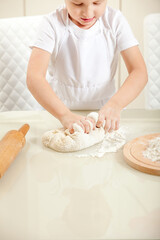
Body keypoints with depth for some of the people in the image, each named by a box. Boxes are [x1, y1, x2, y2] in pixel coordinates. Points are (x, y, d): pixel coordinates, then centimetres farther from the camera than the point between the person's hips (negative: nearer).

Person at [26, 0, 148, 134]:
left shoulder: (115, 20, -7)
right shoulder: (52, 24, -13)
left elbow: (140, 72, -13)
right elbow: (34, 77, -24)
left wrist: (115, 104, -31)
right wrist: (64, 115, -39)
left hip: (104, 112, 1)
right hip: (58, 107, 0)